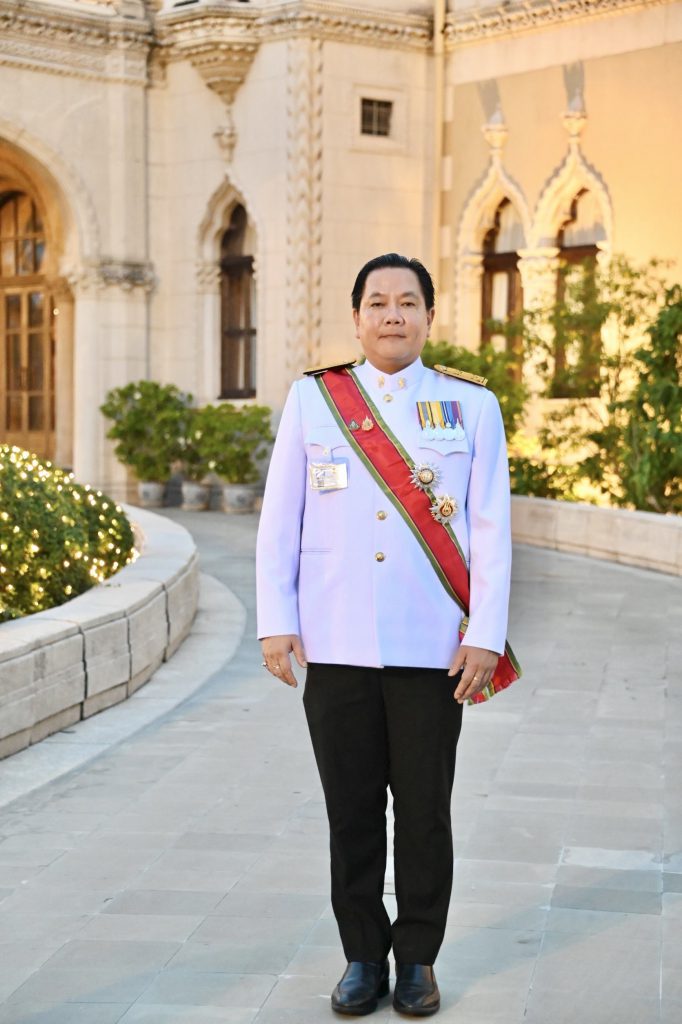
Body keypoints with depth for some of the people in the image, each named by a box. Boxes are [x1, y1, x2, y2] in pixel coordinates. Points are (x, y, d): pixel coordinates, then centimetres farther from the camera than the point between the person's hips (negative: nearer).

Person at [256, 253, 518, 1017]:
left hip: (432, 650, 0)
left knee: (425, 811, 6)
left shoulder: (471, 405, 5)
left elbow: (490, 530, 3)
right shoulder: (311, 399, 7)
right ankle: (363, 957, 20)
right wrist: (276, 620, -1)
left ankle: (418, 959, 20)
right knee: (352, 811, 7)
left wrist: (485, 636, -4)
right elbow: (278, 520, 6)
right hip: (337, 647, 1)